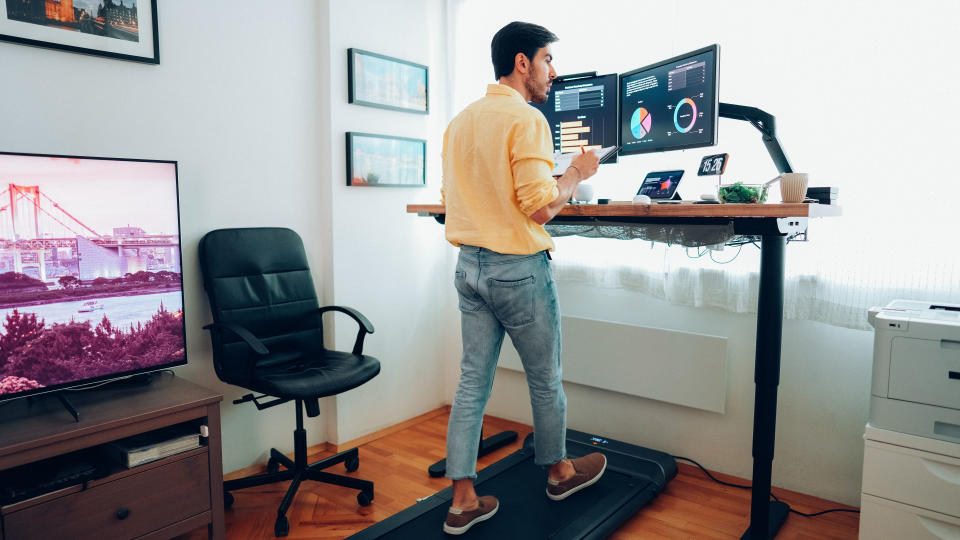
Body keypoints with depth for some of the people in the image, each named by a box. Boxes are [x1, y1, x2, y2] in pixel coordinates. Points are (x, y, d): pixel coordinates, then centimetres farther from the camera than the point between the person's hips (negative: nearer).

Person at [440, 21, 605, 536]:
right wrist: (575, 174, -3)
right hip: (518, 268, -7)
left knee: (473, 381, 11)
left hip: (468, 265, 7)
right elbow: (540, 207, -21)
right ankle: (559, 471, 36)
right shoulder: (526, 119, -14)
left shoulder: (459, 121, 11)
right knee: (545, 379, 13)